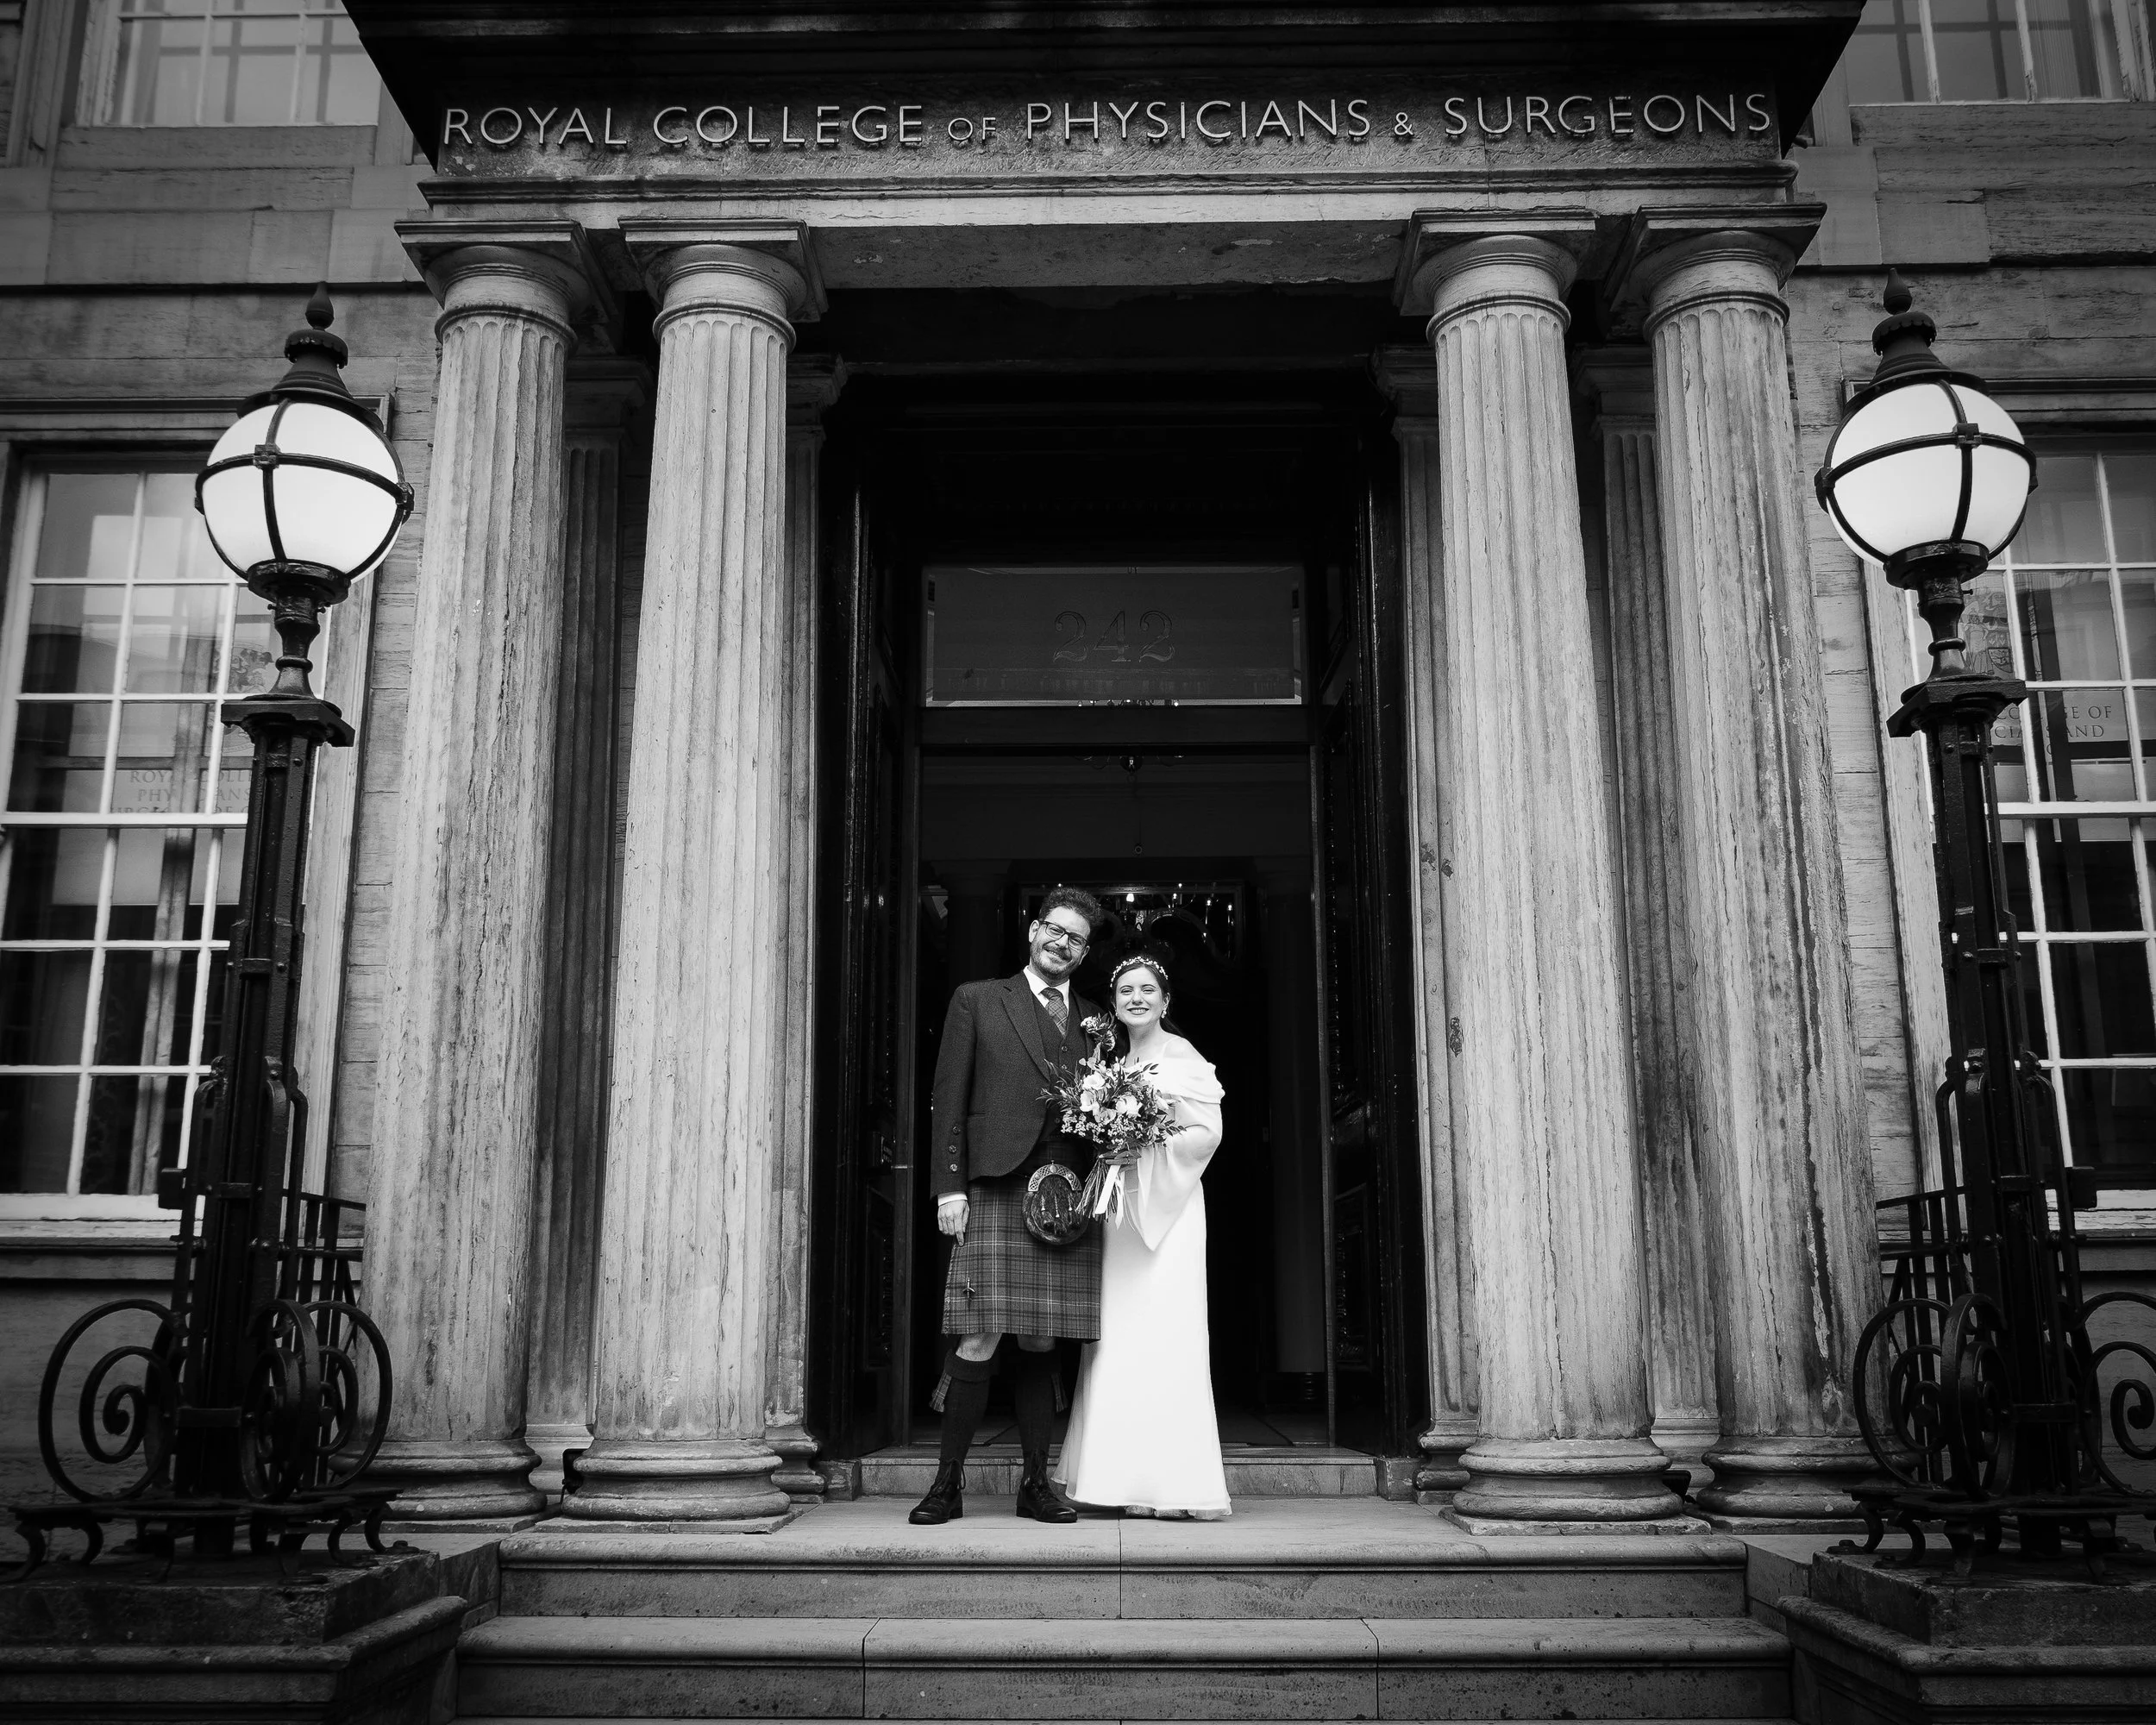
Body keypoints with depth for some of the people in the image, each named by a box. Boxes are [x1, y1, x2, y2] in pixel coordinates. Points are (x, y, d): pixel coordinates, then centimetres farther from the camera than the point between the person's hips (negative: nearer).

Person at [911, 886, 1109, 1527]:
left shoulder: (1094, 1021, 19)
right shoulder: (977, 1000, 11)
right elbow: (948, 1099, 5)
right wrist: (949, 1185, -4)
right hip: (995, 1187, -3)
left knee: (1043, 1342, 4)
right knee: (981, 1339, -8)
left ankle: (1036, 1483, 12)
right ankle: (948, 1484, 3)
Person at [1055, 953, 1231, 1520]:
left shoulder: (1182, 1057, -3)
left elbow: (1208, 1133, -8)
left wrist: (1146, 1146, -14)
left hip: (1166, 1206, -6)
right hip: (1120, 1212, 7)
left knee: (1161, 1338, -9)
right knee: (1119, 1340, 3)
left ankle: (1175, 1486, -6)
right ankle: (1130, 1481, 6)